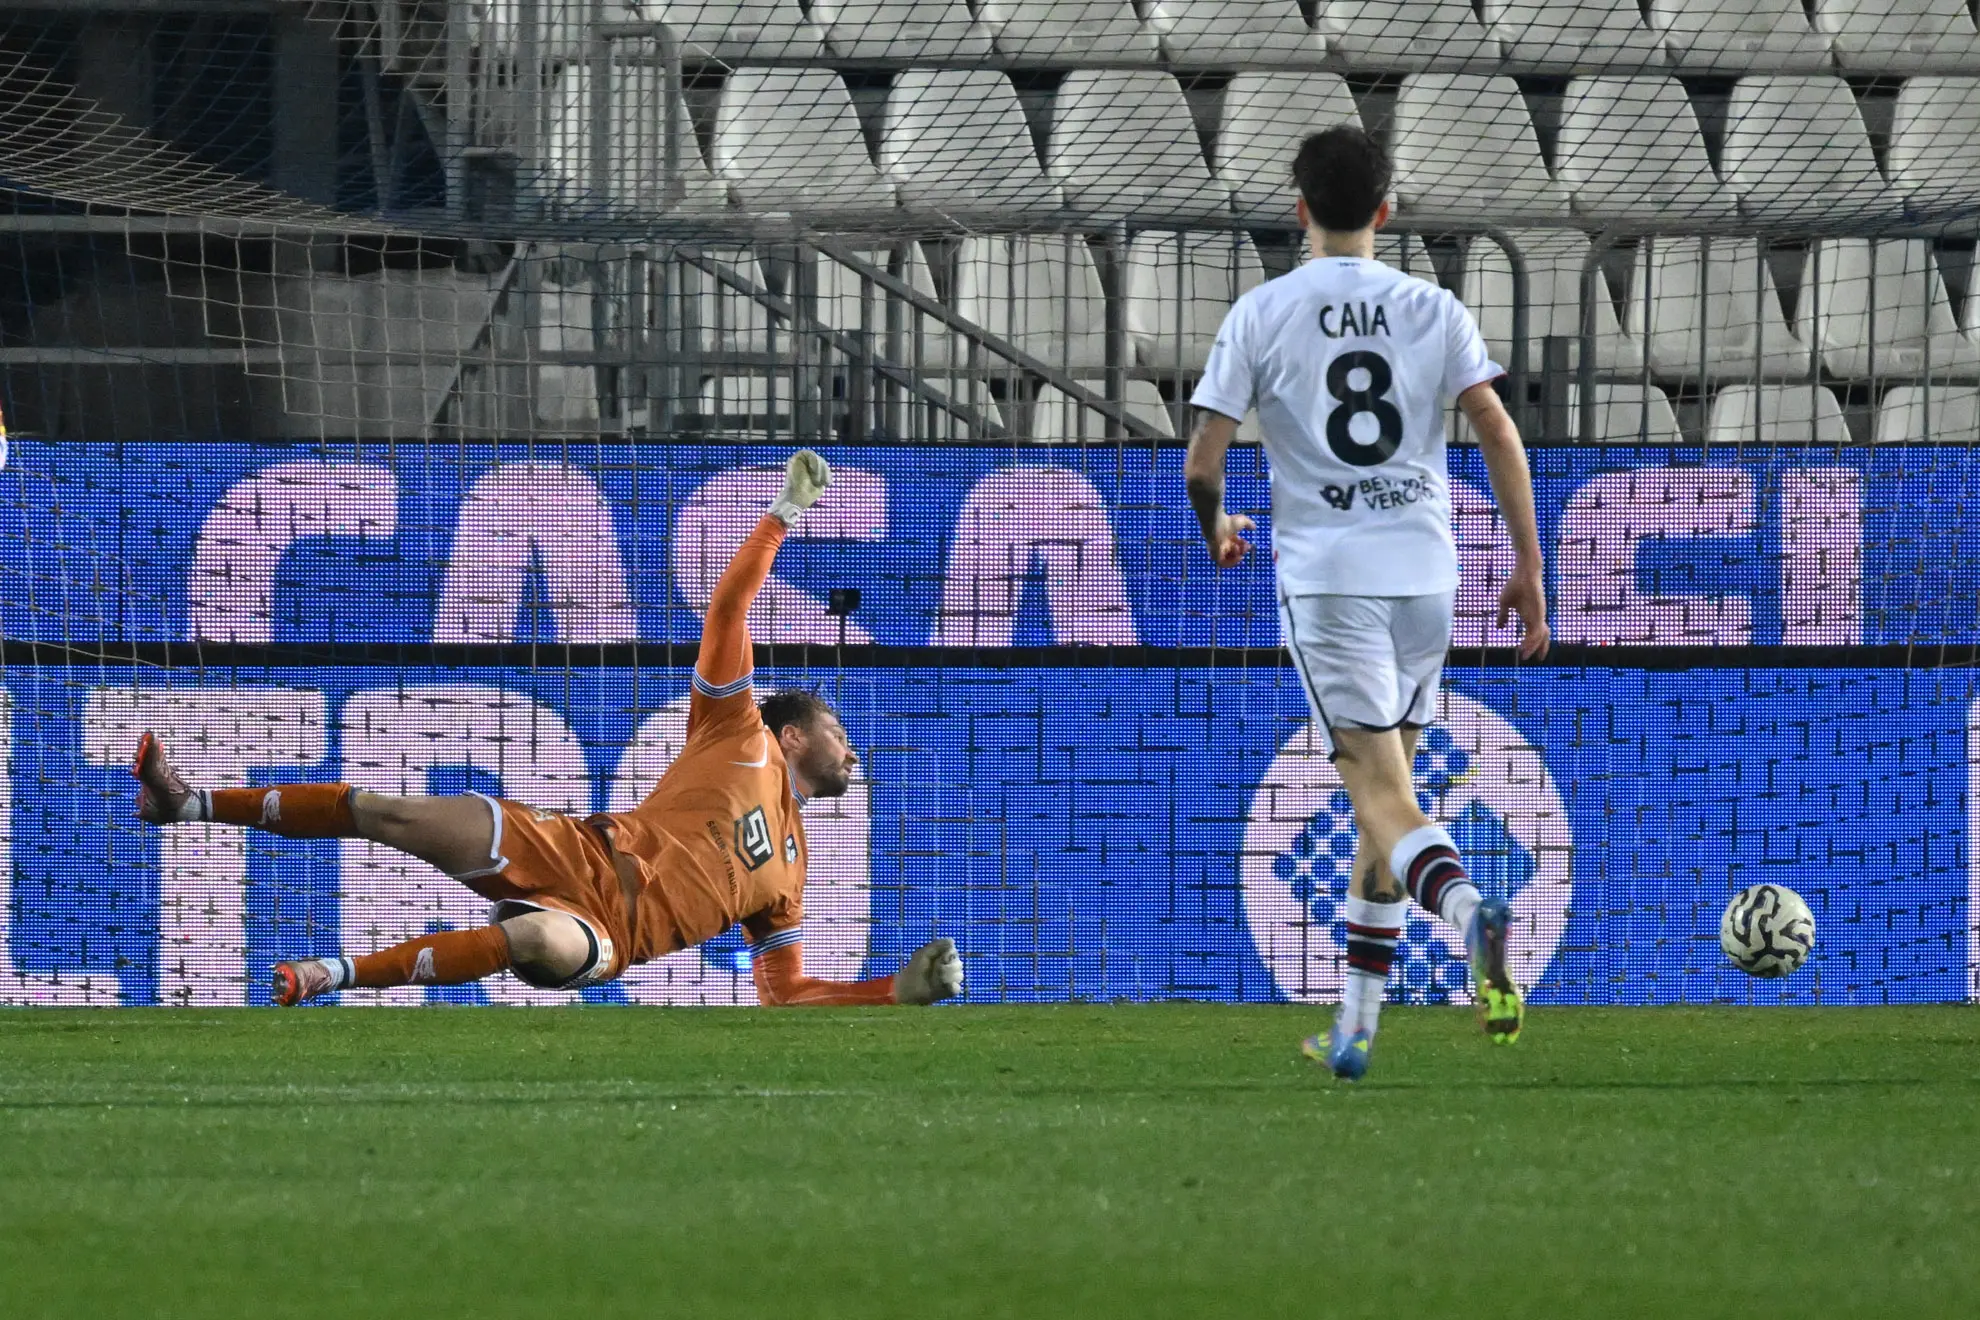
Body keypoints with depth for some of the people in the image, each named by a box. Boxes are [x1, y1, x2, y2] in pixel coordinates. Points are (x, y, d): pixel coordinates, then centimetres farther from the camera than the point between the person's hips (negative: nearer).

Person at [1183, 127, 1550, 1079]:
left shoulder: (1263, 313, 1)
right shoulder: (1433, 310, 7)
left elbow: (1202, 465, -1)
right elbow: (1499, 435, -1)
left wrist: (1216, 534, 20)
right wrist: (1528, 567, 4)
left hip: (1324, 579, -3)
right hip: (1423, 571, 3)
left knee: (1382, 796, -10)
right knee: (1386, 791, 15)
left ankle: (1468, 907, -42)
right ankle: (1356, 1024, 17)